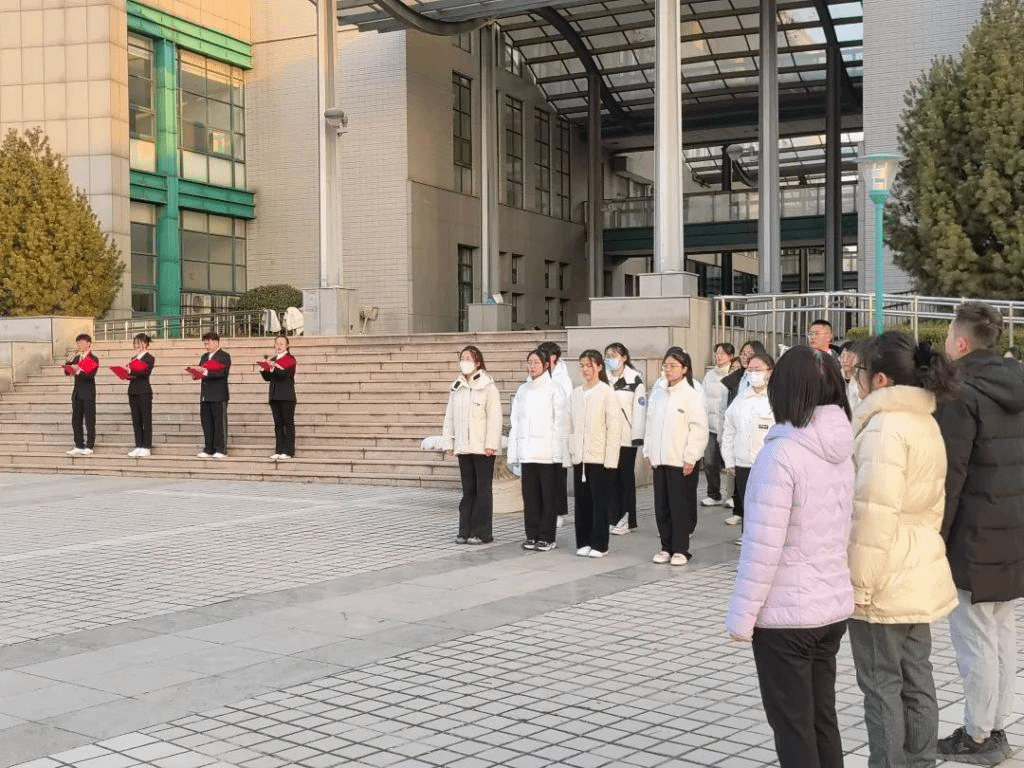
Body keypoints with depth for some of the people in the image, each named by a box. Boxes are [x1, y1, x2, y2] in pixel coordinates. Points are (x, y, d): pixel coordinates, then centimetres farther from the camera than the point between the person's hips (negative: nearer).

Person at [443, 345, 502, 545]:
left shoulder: (488, 386, -5)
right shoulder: (456, 387, 12)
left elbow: (494, 416, -9)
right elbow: (450, 416, 15)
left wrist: (491, 444, -13)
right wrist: (449, 442, 11)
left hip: (483, 448, -5)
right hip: (463, 447, 5)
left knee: (483, 490, 0)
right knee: (468, 490, 10)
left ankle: (482, 532, 4)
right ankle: (465, 531, 14)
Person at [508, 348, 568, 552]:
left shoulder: (554, 390, -1)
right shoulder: (522, 390, 13)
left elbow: (561, 422, -5)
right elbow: (515, 422, 13)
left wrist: (558, 450, -12)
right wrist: (514, 452, 8)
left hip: (548, 452, -4)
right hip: (526, 451, 4)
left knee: (548, 495, 0)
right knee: (530, 495, 7)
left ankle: (547, 537, 6)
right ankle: (532, 535, 14)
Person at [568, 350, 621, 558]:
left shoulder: (607, 393, -6)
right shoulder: (575, 394, 11)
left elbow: (614, 426, -9)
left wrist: (610, 459, -12)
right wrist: (571, 452, 8)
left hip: (600, 457, -5)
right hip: (579, 457, 5)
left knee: (600, 502, -1)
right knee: (582, 501, 7)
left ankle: (599, 544, 7)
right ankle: (584, 542, 16)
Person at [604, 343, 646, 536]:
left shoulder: (634, 379, -6)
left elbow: (640, 407, -8)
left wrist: (638, 436, -13)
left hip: (626, 438, -4)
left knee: (626, 477, 4)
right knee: (611, 478, 6)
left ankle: (626, 520, 11)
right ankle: (613, 518, 14)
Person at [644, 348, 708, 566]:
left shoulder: (691, 396, -9)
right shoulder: (657, 394, 10)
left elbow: (699, 429, -11)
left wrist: (690, 457, -13)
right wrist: (648, 451, 11)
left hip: (682, 461, -6)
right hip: (659, 459, 6)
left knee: (680, 507, 0)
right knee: (661, 507, 9)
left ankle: (680, 550, 10)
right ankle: (666, 547, 20)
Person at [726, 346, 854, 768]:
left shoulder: (782, 452, -19)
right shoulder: (844, 450, 3)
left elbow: (762, 546, -20)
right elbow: (844, 532, 9)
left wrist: (742, 616, -12)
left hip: (785, 613, -7)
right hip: (833, 606, 7)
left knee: (793, 727, 5)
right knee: (822, 718, 17)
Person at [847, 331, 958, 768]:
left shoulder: (883, 427, -19)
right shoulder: (925, 423, 10)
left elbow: (875, 514, -23)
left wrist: (859, 584, -18)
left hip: (886, 579, -9)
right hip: (919, 572, 9)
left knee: (882, 684, 1)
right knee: (916, 679, 14)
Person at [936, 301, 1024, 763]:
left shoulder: (961, 395, -16)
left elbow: (949, 475, -18)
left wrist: (933, 538, -12)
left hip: (974, 538, -8)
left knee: (975, 639, 0)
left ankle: (978, 737, 8)